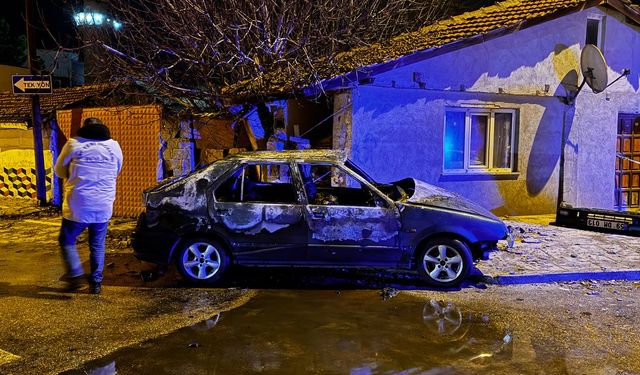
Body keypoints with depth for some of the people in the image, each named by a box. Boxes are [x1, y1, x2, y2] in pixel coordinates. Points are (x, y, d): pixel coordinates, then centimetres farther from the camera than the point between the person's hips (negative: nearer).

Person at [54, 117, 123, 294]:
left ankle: (76, 275, 1)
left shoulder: (73, 144, -1)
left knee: (67, 240, 14)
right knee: (98, 245, 14)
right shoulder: (114, 146, 6)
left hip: (79, 205, -2)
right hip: (104, 206, 3)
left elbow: (59, 171, 10)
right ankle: (96, 282, 15)